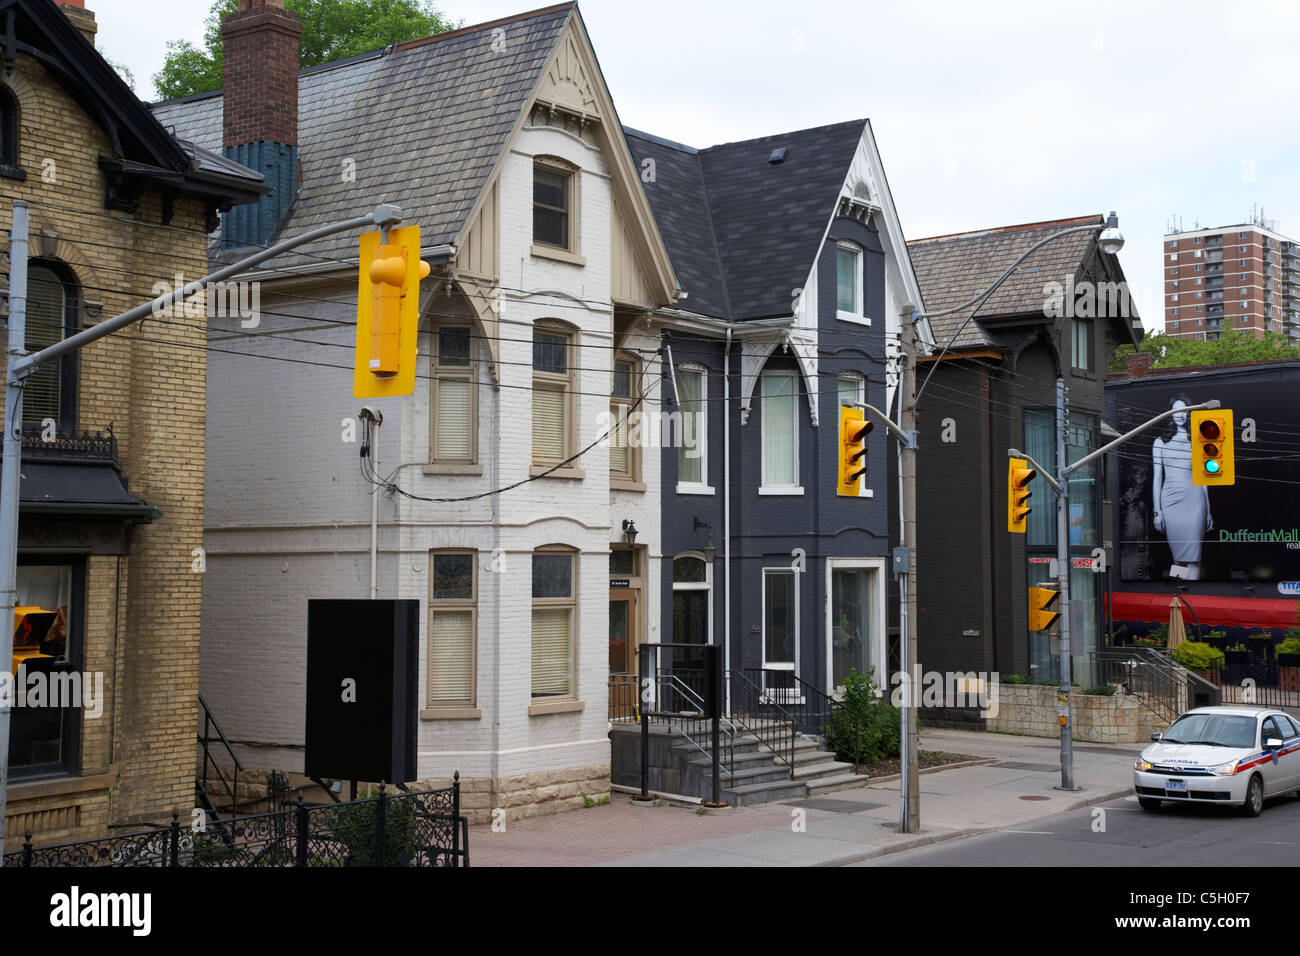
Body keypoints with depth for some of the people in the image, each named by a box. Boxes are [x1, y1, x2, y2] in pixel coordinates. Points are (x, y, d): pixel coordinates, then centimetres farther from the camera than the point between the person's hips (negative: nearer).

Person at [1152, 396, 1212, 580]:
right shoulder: (1160, 443, 8)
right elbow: (1157, 477, 6)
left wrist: (1208, 512, 12)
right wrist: (1157, 511, 0)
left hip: (1193, 502, 0)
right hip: (1170, 502, 1)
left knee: (1193, 557, -6)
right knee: (1178, 557, 4)